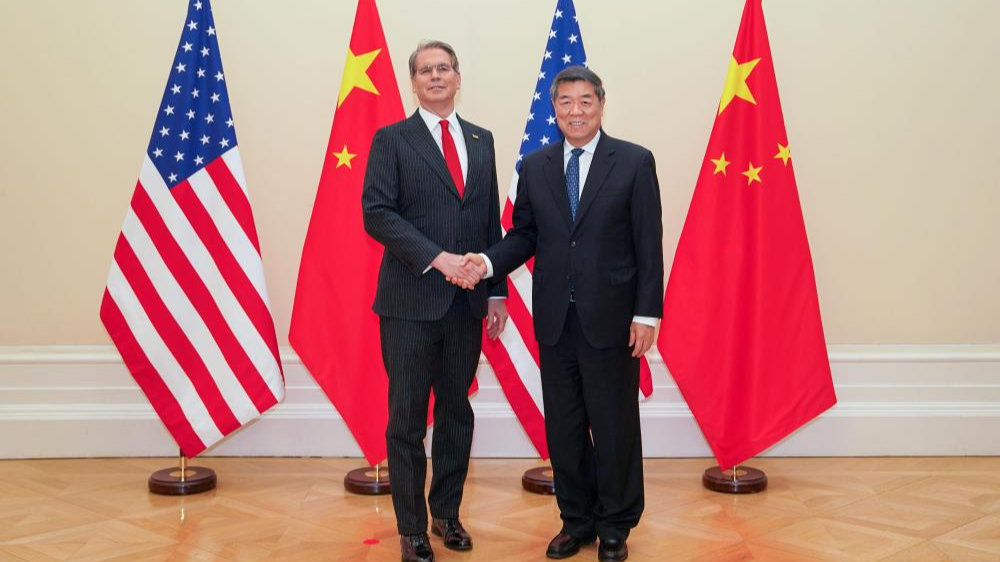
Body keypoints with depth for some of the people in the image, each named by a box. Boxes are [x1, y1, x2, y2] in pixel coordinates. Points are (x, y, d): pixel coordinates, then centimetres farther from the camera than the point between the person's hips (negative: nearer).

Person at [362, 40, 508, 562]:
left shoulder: (481, 140, 12)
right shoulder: (392, 139, -1)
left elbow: (491, 222, 13)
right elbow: (377, 213, -11)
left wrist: (497, 291, 8)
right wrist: (437, 257, -20)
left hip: (467, 302, 4)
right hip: (411, 301, -4)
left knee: (457, 413, 12)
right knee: (408, 418, 3)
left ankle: (447, 513, 28)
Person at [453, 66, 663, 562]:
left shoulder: (634, 162, -3)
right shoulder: (535, 166, 8)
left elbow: (648, 243, -5)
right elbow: (524, 234, 10)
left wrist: (647, 313, -9)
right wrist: (488, 262, -10)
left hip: (609, 317, -3)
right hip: (555, 319, 4)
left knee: (614, 425, 7)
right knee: (563, 426, 12)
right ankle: (576, 520, 29)